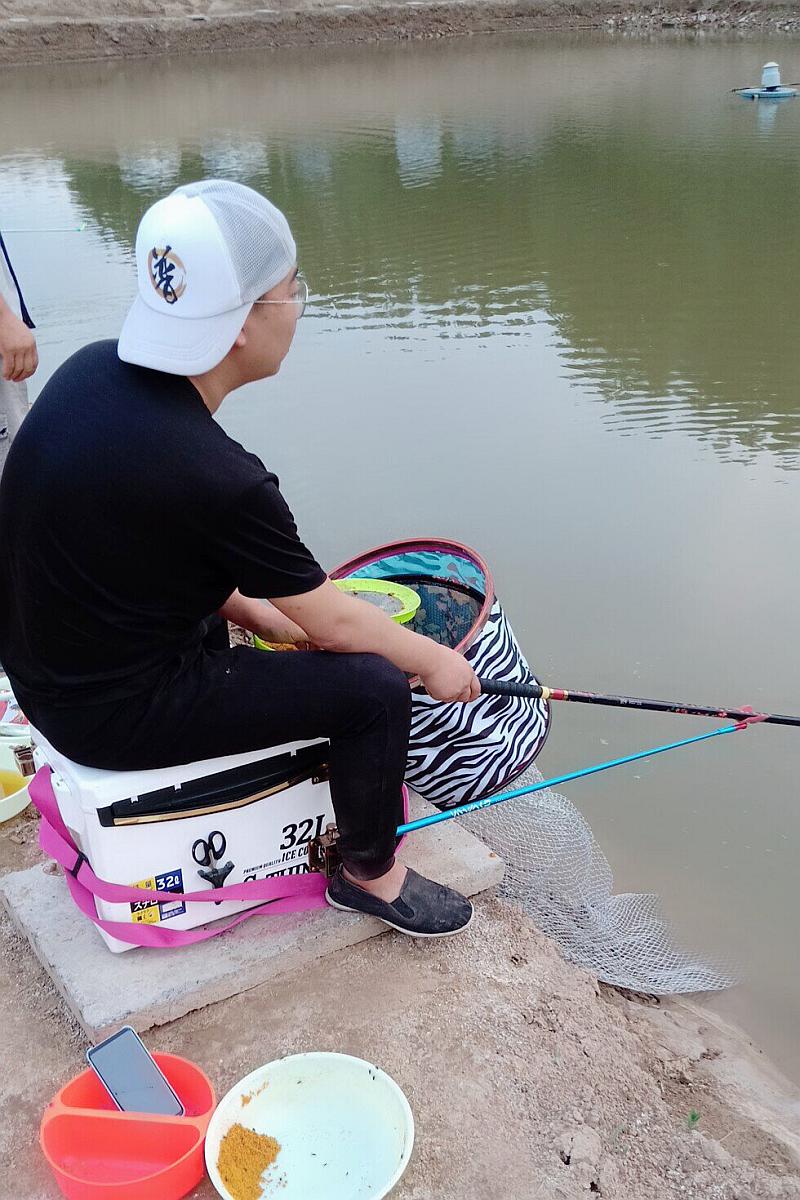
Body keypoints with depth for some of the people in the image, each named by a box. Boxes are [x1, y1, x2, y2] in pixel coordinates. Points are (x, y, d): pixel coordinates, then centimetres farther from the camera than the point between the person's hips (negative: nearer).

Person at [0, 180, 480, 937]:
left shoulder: (93, 368, -6)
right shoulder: (214, 475, -30)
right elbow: (332, 624, -16)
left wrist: (253, 609, 9)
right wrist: (434, 662, 2)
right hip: (118, 713, -9)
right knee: (375, 688, -7)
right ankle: (369, 874, 18)